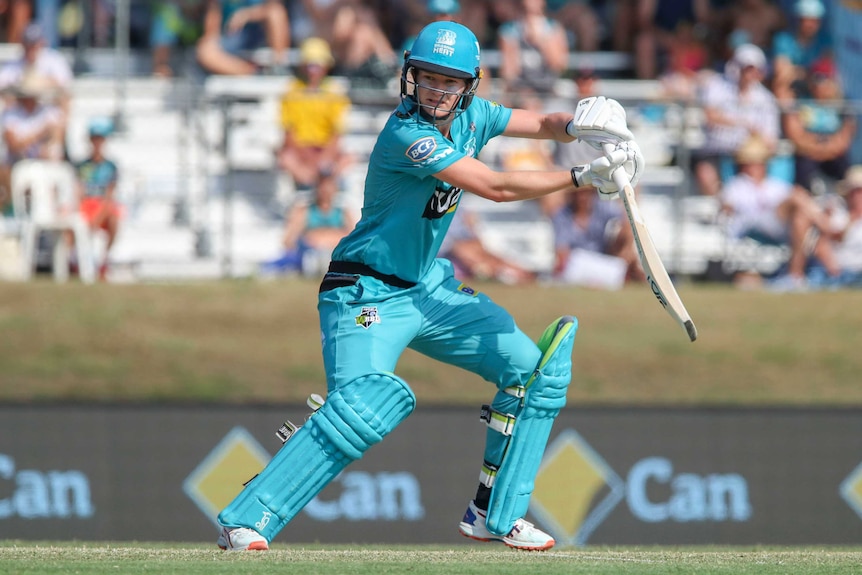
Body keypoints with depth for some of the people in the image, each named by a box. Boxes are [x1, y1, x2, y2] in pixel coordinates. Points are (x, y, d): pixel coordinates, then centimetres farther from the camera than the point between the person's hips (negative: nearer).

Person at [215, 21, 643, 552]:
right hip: (368, 295, -9)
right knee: (363, 406, -31)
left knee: (536, 369, 6)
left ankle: (495, 514, 16)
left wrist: (580, 125, -14)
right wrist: (584, 177, -25)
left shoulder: (470, 115, 1)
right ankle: (245, 520, -27)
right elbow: (496, 188, -29)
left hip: (430, 288, 9)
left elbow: (543, 124, 10)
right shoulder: (406, 134, -25)